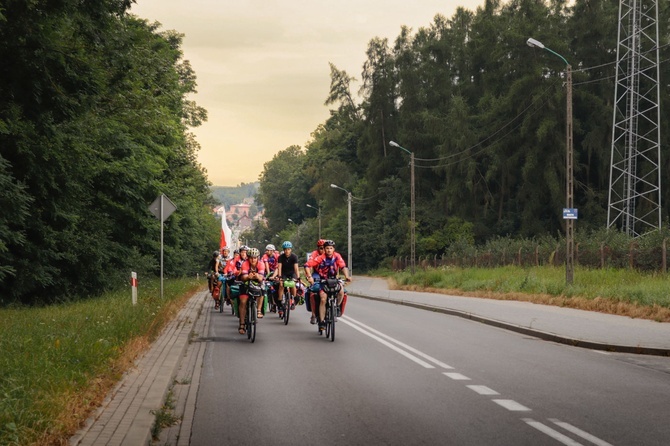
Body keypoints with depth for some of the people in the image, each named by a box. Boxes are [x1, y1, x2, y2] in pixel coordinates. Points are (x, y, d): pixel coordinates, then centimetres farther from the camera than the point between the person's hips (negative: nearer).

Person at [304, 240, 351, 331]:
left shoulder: (337, 256, -11)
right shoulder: (320, 258, -19)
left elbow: (343, 267, -19)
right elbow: (307, 265, -24)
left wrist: (347, 276, -37)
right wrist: (309, 277, -38)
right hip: (322, 280, -2)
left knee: (341, 291, -27)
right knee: (323, 299, -21)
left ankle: (336, 308, -3)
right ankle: (322, 322, -15)